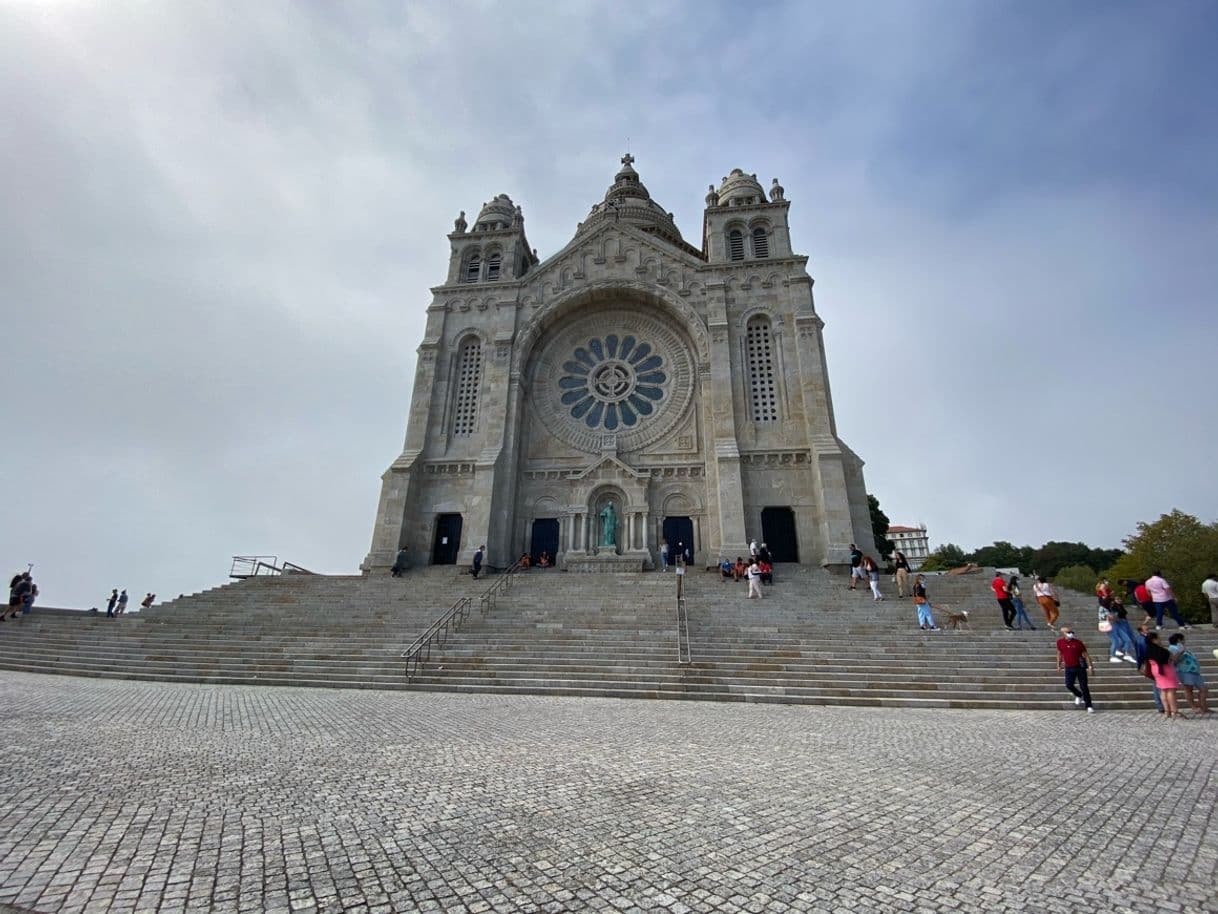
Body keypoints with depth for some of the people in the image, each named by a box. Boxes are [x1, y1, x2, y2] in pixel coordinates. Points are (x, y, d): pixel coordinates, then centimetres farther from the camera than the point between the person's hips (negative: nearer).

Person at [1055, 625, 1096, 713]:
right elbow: (1059, 654, 12)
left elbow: (1086, 655, -5)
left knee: (1083, 687, -2)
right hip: (1069, 668, 2)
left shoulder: (1078, 643, -9)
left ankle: (1089, 706, 7)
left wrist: (1090, 666, -12)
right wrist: (1059, 665, 14)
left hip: (1080, 667, -2)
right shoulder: (1060, 642, -1)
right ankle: (1078, 696, 30)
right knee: (1069, 685, -2)